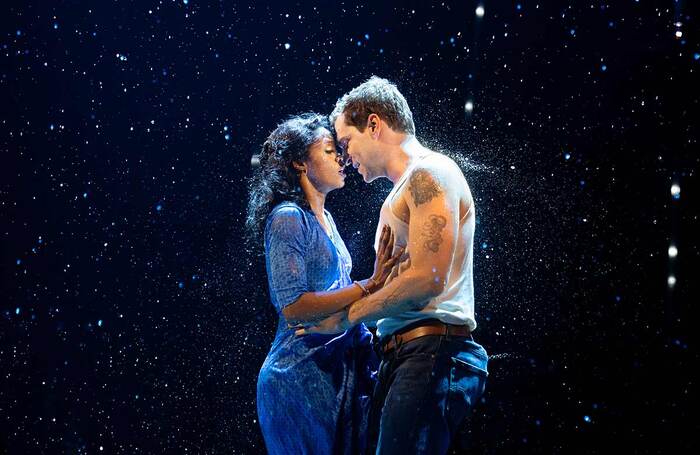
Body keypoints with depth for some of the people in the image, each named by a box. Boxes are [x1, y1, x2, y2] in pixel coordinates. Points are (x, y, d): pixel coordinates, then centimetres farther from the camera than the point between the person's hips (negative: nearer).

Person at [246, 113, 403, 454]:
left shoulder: (324, 218, 15)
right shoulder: (288, 218, -11)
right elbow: (292, 307, -20)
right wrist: (368, 287, -20)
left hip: (339, 369, 9)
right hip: (304, 373, -9)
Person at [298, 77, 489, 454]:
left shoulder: (429, 173, -6)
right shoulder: (404, 190, 25)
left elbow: (427, 279, -16)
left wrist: (345, 316, -7)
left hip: (433, 351, -10)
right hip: (401, 355, 10)